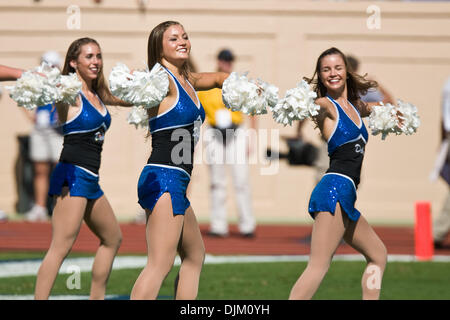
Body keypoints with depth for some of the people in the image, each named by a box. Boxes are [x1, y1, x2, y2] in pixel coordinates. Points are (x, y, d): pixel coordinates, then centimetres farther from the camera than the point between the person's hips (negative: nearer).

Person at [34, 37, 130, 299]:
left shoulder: (99, 95, 15)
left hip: (89, 180, 9)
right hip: (72, 175, -9)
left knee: (113, 238, 21)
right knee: (62, 246, -18)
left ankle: (97, 298, 30)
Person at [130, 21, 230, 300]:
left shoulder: (187, 80, 18)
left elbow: (217, 77, 36)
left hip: (176, 183, 10)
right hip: (163, 179, -10)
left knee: (194, 255, 22)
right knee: (161, 264, -19)